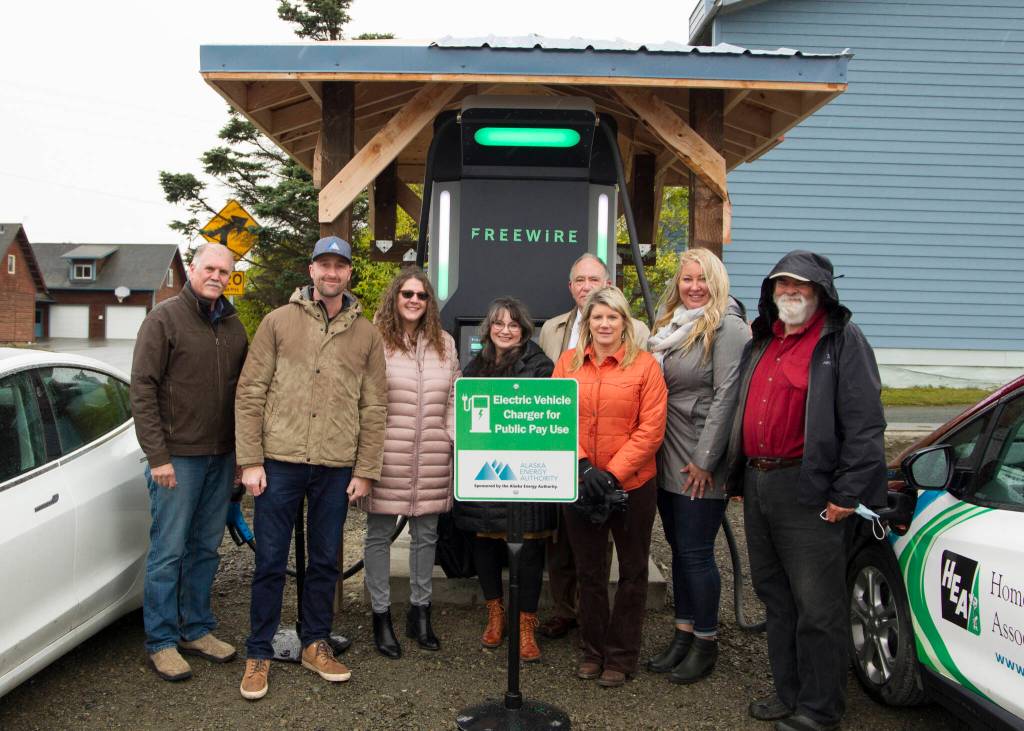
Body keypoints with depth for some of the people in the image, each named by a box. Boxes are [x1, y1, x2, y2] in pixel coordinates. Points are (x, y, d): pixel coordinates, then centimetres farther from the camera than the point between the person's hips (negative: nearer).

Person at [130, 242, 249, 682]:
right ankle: (161, 642, 13)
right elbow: (143, 390, -10)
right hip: (178, 456, -6)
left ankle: (197, 629, 26)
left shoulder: (233, 325, 11)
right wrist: (158, 456, -15)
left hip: (221, 456, 6)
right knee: (169, 551, 1)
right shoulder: (164, 319, -6)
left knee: (206, 549, 13)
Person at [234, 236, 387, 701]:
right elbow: (250, 393, -1)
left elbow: (374, 408, 7)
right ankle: (259, 654, 20)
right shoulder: (279, 322, 2)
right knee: (270, 563, 5)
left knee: (325, 562, 13)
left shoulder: (366, 334, 7)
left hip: (337, 468, 2)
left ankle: (315, 645, 29)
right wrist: (250, 461, -6)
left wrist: (365, 470, 2)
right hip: (280, 462, -2)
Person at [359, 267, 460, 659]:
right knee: (379, 534, 6)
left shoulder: (444, 343, 11)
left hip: (432, 460, 4)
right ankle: (381, 615, 20)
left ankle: (420, 611, 28)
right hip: (386, 457, -4)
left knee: (426, 535, 13)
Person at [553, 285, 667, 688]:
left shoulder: (645, 365, -6)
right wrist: (584, 466, -14)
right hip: (579, 483, 3)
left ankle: (621, 657, 26)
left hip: (632, 484, -2)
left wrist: (612, 474, -16)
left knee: (631, 572, 10)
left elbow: (651, 429, -10)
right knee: (588, 571, 15)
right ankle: (592, 650, 32)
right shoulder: (567, 362, 3)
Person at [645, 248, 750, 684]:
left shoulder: (727, 328, -11)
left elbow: (726, 395, -16)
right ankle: (682, 633, 26)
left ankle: (706, 643, 16)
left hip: (701, 465, -7)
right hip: (667, 461, 7)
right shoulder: (669, 325, 13)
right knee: (678, 547, 14)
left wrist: (704, 460, -17)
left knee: (696, 552, 0)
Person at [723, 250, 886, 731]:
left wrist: (848, 494, -16)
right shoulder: (761, 344, 18)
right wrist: (738, 478, 19)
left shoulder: (842, 341, -5)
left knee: (816, 606, 0)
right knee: (775, 597, 16)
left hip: (808, 490, -8)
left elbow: (865, 424, -12)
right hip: (757, 486, 8)